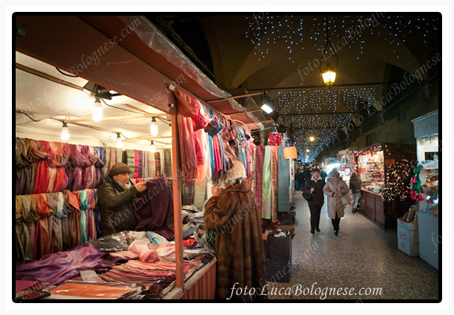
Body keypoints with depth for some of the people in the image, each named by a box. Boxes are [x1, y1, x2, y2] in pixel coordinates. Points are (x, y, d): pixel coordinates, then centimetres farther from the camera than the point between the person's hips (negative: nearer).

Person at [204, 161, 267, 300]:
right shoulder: (249, 193, 3)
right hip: (252, 251, 8)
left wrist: (214, 197, -10)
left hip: (234, 252, -8)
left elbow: (211, 222, -20)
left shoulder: (229, 196, -21)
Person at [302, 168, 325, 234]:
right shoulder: (309, 182, -5)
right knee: (313, 214, -7)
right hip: (312, 201, -3)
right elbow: (304, 190, -4)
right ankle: (312, 229, 6)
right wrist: (310, 191, -22)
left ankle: (317, 227, 32)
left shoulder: (322, 181, 1)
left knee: (318, 214, 14)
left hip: (320, 201, 3)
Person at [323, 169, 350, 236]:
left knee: (338, 216, 9)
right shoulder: (328, 182, -1)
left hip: (339, 201, 0)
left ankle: (337, 228, 30)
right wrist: (332, 194, -16)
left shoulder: (341, 182, -2)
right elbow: (324, 190, -3)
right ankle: (336, 229, 12)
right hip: (331, 202, 0)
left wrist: (341, 190, -17)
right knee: (333, 215, -1)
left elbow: (347, 189, 4)